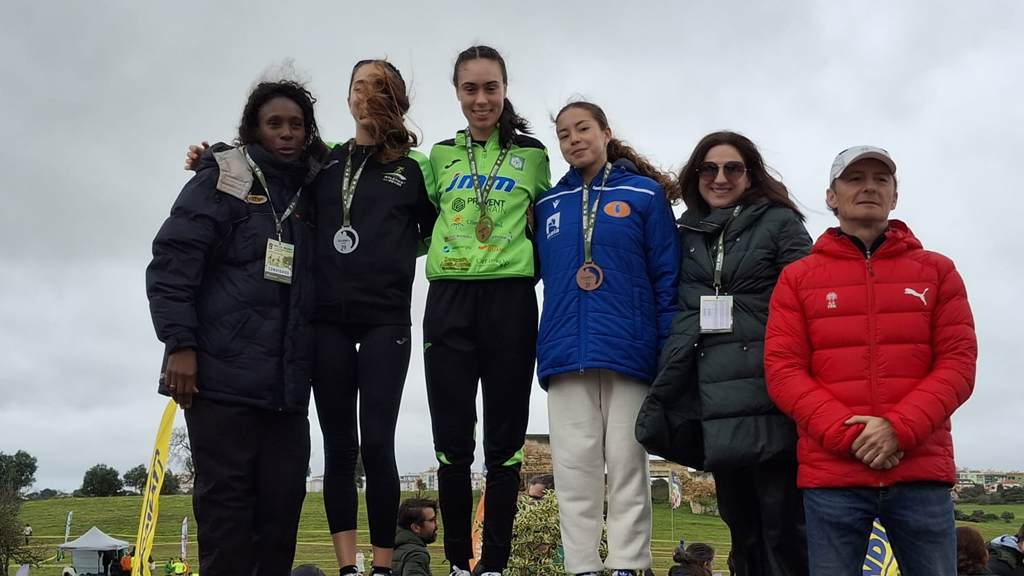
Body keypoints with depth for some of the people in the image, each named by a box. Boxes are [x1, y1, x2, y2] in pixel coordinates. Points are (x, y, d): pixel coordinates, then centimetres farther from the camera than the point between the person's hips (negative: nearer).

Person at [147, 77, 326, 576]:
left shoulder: (310, 195, 16)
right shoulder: (223, 180, 2)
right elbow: (171, 262, -6)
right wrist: (179, 344, -15)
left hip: (286, 384, 5)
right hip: (223, 376, -5)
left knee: (284, 501, 4)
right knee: (225, 498, -2)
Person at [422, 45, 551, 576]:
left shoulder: (533, 156, 8)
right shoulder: (440, 156, 13)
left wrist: (529, 270, -2)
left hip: (509, 298, -2)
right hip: (449, 299, 2)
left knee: (504, 440, 1)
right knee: (452, 441, 2)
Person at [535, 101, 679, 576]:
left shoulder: (645, 194, 6)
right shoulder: (548, 204, 15)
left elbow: (667, 278, 1)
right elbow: (532, 271, 17)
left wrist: (671, 354, -7)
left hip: (628, 352, -3)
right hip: (566, 354, 3)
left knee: (627, 464, 1)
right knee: (574, 467, 2)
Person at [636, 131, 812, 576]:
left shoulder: (780, 222, 6)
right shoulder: (687, 235, 19)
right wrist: (666, 388, 17)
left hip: (771, 397, -4)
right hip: (716, 404, 5)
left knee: (784, 529, -6)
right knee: (742, 532, 10)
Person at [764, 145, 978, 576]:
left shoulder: (937, 271, 12)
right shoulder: (798, 278, 9)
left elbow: (958, 363, 3)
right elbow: (783, 370, 0)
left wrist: (899, 429, -13)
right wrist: (847, 435, -13)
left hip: (921, 473, 1)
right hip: (831, 475, -1)